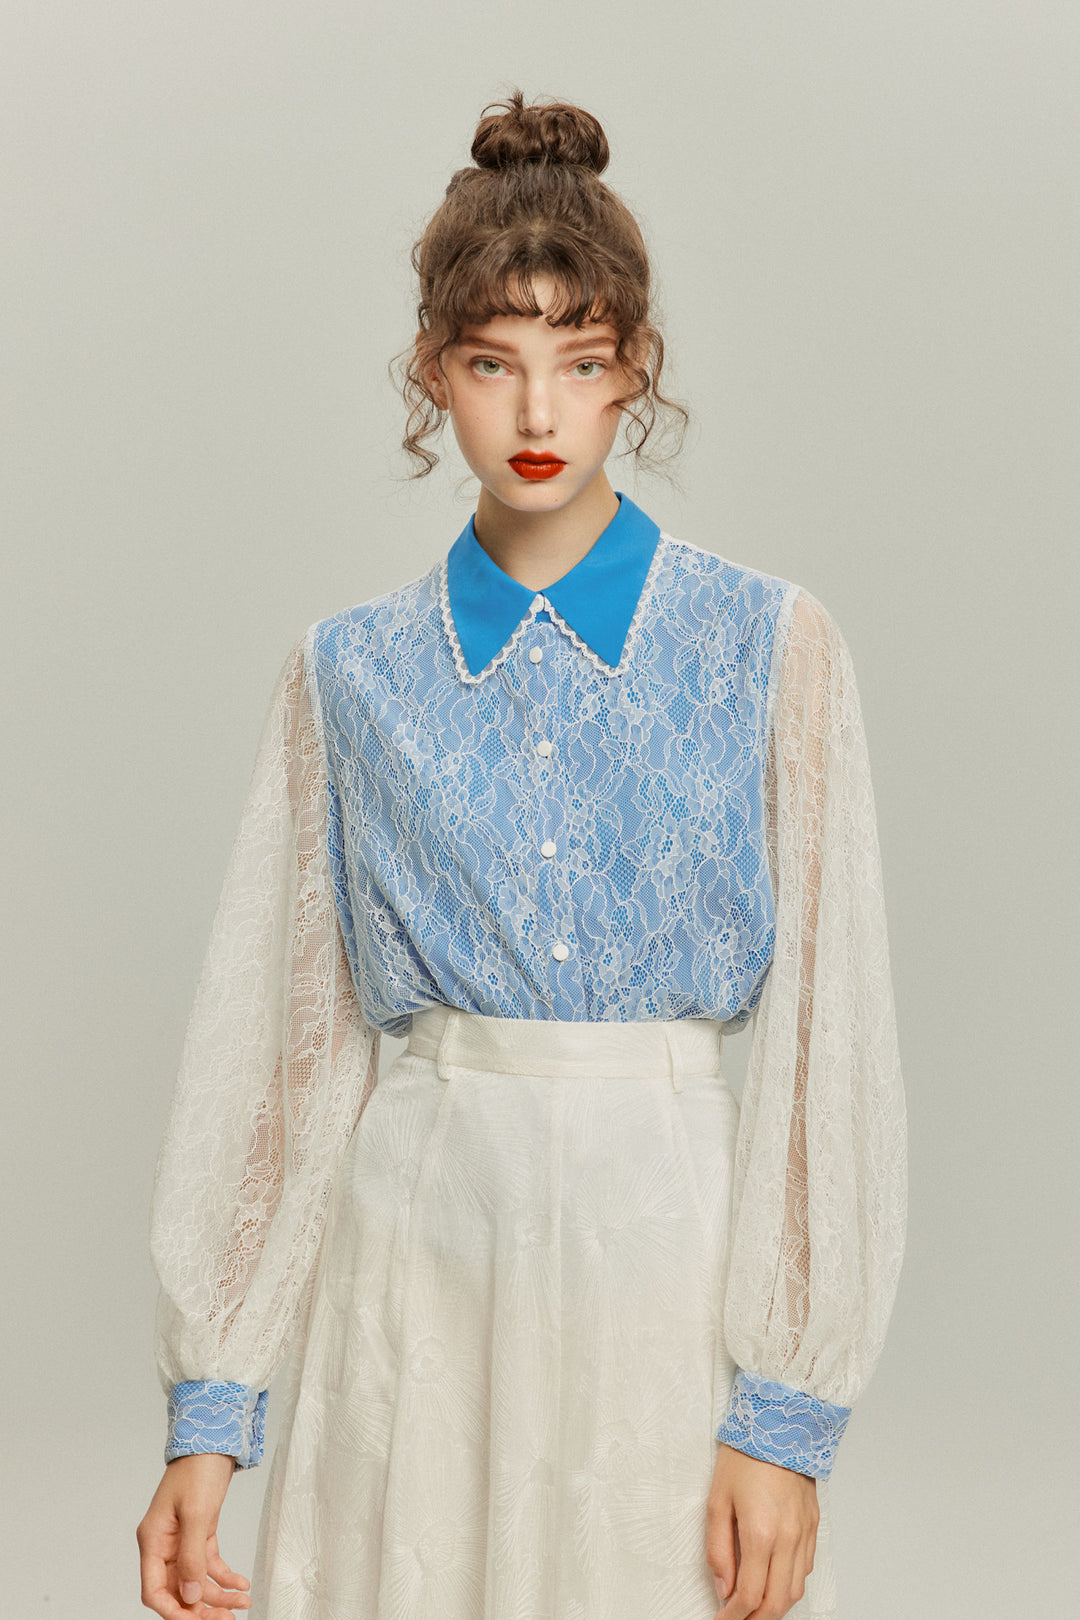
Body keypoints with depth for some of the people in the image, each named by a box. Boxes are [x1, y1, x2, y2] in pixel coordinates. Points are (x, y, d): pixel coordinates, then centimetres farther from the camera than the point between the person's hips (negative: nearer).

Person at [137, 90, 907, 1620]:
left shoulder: (770, 647, -3)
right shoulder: (351, 674, 3)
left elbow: (824, 1032, -5)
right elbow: (282, 1040, 3)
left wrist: (789, 1407, -9)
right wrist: (211, 1407, 1)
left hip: (669, 1257, -1)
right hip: (416, 1255, 1)